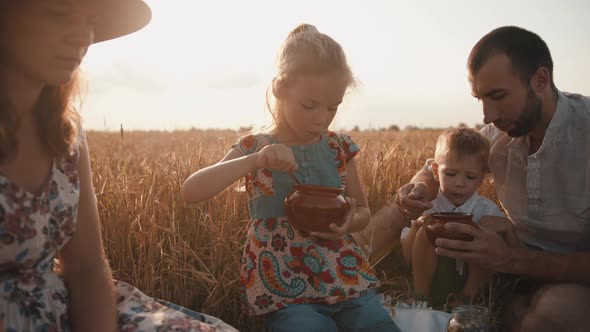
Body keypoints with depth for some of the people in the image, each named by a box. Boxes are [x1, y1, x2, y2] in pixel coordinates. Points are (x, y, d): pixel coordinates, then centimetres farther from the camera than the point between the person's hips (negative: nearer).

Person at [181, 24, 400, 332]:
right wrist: (254, 160, -28)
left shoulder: (339, 147, 2)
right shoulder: (254, 147, -5)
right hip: (285, 289, -3)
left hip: (348, 279, 3)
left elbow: (363, 211, 13)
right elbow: (190, 191, -17)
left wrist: (348, 223, -11)